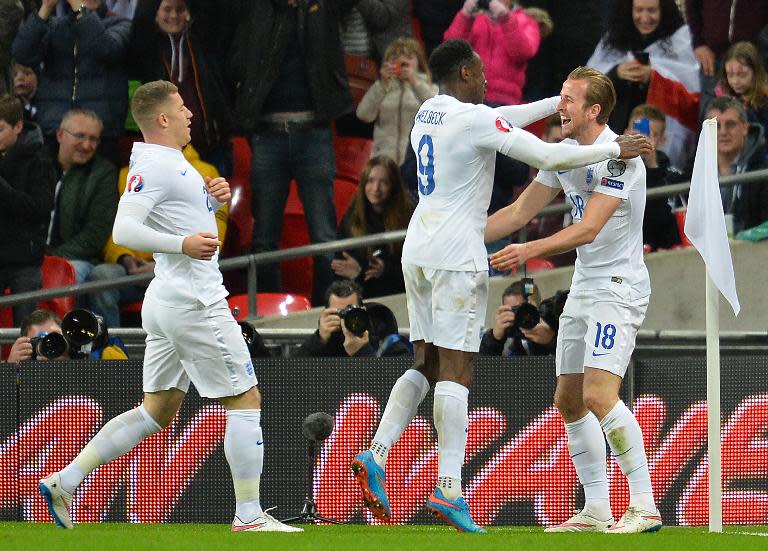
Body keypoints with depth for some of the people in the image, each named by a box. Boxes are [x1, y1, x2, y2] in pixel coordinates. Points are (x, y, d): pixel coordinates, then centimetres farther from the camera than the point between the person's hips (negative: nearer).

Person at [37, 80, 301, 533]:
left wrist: (213, 198, 9)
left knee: (157, 410, 12)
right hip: (193, 304, -10)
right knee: (246, 400, -3)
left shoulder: (172, 163, 16)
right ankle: (248, 515, 0)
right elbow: (124, 230, -23)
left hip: (168, 303, 10)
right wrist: (183, 244, -31)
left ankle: (65, 480, 9)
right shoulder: (153, 166, -14)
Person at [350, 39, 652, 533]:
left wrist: (563, 100, 28)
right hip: (456, 253, -8)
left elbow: (504, 121, 27)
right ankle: (449, 489, -11)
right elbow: (547, 156, -15)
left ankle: (376, 456, -2)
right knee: (456, 369, -8)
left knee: (426, 365, 13)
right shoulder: (475, 118, -12)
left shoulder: (428, 113, 14)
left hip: (418, 251, 8)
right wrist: (616, 149, -4)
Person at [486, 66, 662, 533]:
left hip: (619, 288, -10)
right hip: (584, 286, 10)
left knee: (599, 395, -21)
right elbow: (520, 212, 16)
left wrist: (530, 251, -35)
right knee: (569, 401, 9)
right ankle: (597, 512, 15)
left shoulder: (619, 156, -18)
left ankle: (645, 507, -19)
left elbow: (588, 229, -26)